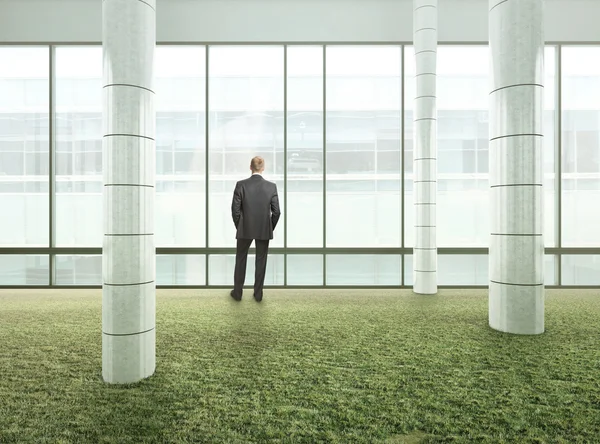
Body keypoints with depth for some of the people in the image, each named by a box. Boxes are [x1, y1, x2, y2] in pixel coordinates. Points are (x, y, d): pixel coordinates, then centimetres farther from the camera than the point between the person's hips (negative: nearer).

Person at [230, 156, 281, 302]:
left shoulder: (241, 185, -10)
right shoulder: (271, 186, -8)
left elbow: (235, 210, -8)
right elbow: (276, 212, -7)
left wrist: (239, 227, 8)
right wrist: (270, 228, 8)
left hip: (245, 229, 0)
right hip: (264, 230, 0)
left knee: (240, 260, 16)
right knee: (261, 261, 12)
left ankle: (237, 292, 24)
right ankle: (258, 294, 20)